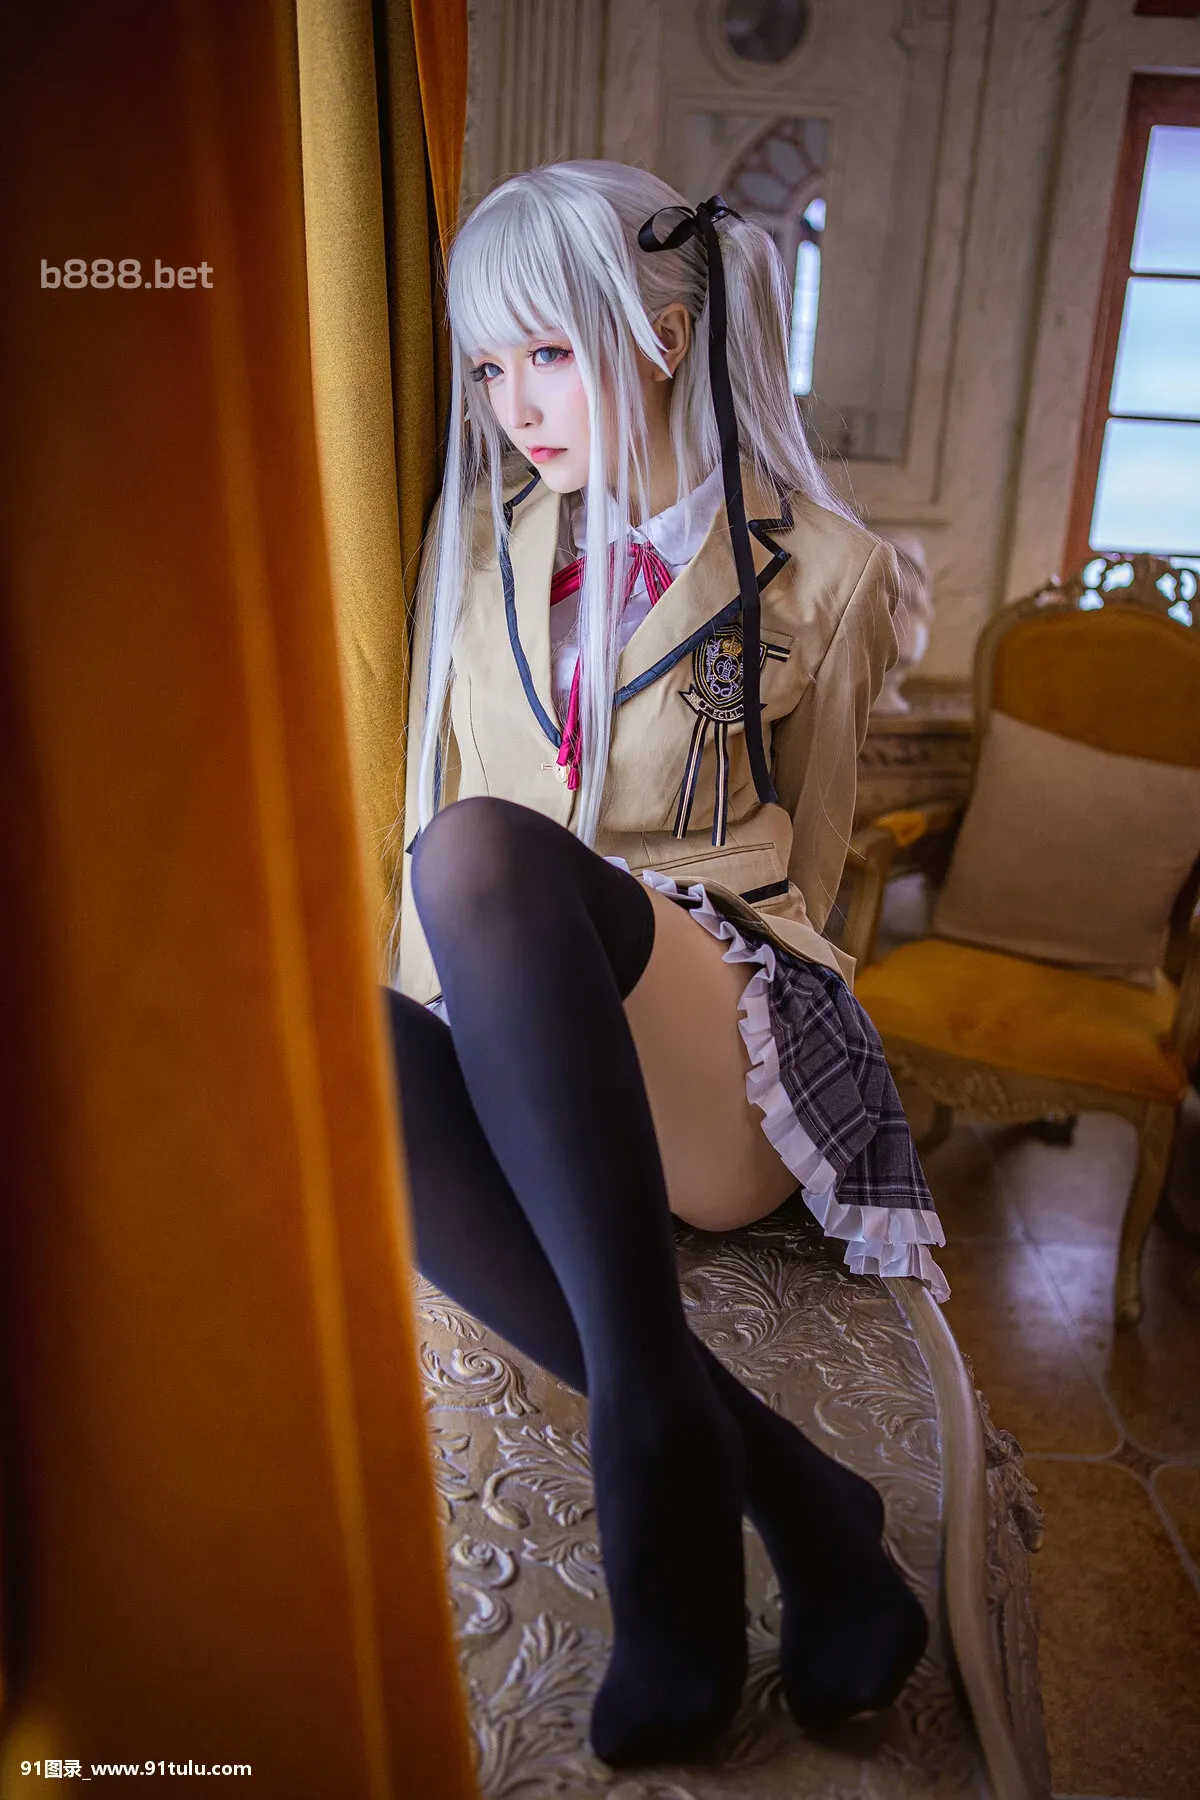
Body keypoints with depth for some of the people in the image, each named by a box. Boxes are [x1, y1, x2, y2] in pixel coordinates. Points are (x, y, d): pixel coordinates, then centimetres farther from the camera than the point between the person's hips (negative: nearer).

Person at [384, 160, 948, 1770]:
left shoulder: (821, 568, 4)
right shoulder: (485, 540, 15)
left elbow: (803, 863, 9)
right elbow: (428, 804, 14)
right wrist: (458, 1000, 2)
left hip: (723, 1065, -4)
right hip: (525, 1059, 4)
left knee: (486, 850, -33)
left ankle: (653, 1434, -32)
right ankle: (777, 1486, -26)